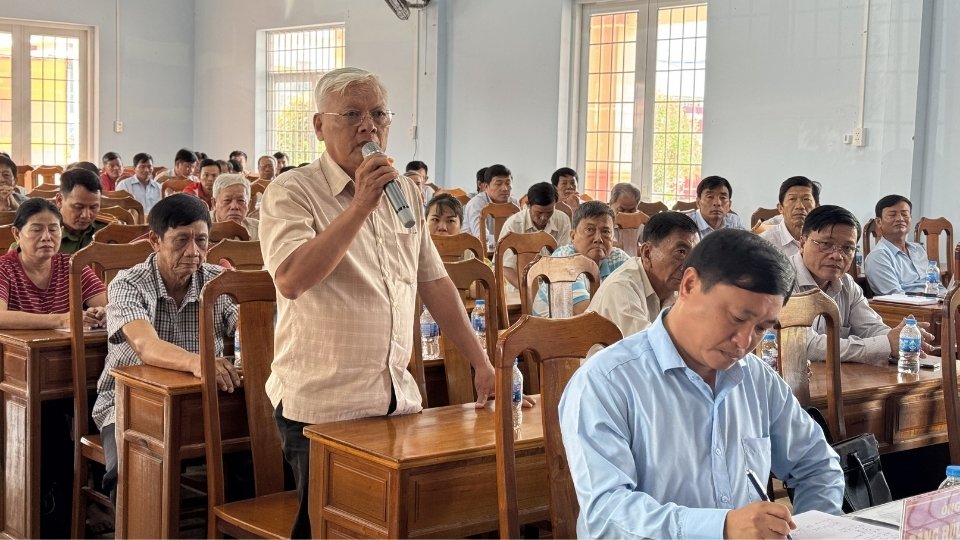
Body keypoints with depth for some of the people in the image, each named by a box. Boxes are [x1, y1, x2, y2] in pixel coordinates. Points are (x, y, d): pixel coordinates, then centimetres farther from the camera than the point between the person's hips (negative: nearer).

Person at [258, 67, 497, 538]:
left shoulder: (403, 192, 13)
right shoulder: (291, 193, -7)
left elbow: (433, 282, 16)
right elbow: (291, 280, -24)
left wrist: (481, 364, 12)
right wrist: (360, 206, -23)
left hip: (398, 401, 6)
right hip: (322, 406, -5)